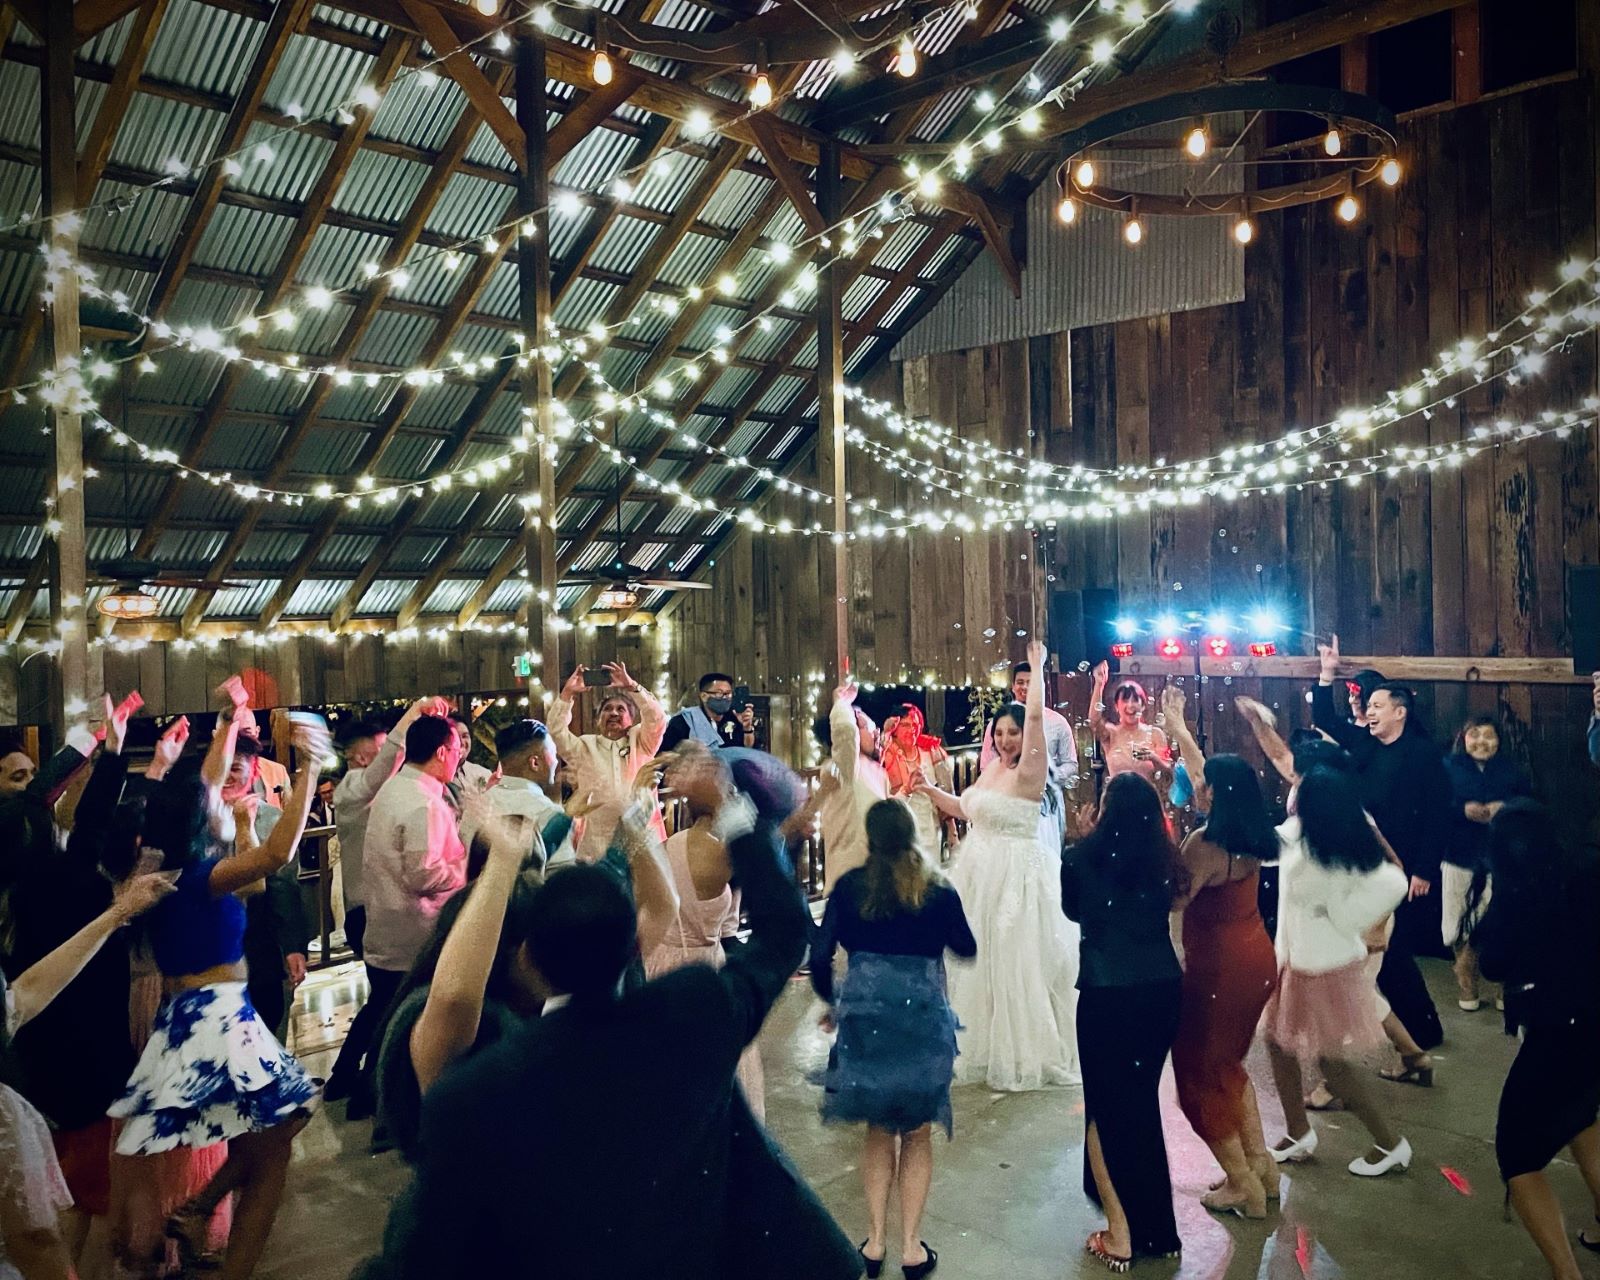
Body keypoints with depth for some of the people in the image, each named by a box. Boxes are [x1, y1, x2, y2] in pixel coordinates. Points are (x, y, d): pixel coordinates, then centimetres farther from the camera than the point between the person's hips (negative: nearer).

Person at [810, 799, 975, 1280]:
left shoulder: (850, 887, -4)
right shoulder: (939, 891, -5)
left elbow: (819, 955, -4)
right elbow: (966, 948, 10)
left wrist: (831, 1001, 13)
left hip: (864, 1018, 1)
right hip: (923, 1018, -1)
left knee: (879, 1131, 20)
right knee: (916, 1134, 15)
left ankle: (876, 1241, 22)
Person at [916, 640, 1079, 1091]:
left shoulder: (1029, 772, -14)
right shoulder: (992, 769, 10)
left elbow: (1035, 715, -25)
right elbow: (966, 809, 23)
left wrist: (1037, 669, -19)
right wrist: (929, 790, 12)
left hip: (1017, 877, -9)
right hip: (982, 875, 9)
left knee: (1016, 964, -1)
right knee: (980, 963, 16)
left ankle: (1026, 1053, 13)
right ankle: (987, 1046, 31)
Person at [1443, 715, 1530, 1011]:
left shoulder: (1510, 769, 9)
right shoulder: (1449, 767, 3)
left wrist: (1505, 808, -14)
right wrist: (1463, 811, -19)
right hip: (1460, 857, -1)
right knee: (1463, 927, 4)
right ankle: (1467, 989, 18)